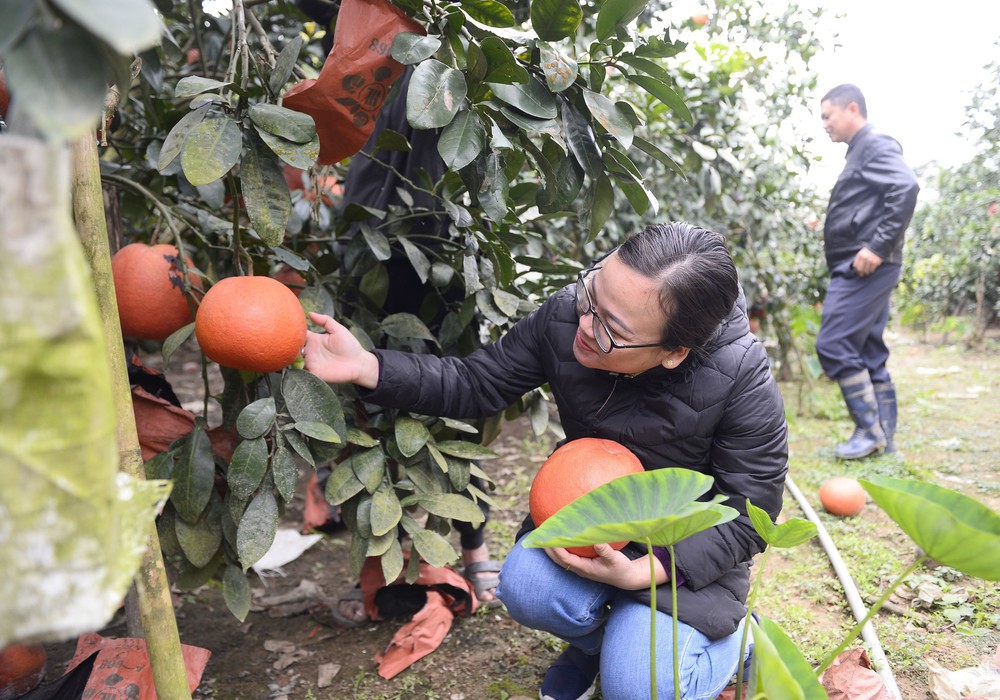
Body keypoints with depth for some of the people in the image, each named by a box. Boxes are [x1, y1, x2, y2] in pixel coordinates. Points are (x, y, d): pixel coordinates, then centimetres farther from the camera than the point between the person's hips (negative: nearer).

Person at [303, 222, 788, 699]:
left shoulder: (743, 381, -30)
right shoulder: (564, 317, -22)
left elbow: (747, 518, -19)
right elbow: (475, 385, -11)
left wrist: (640, 572, -29)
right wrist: (367, 367, -25)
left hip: (689, 548, -3)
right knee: (528, 589, -25)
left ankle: (731, 634, 16)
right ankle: (598, 640, 12)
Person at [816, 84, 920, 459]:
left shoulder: (876, 146, -7)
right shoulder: (862, 152, 22)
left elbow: (907, 187, -23)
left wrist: (878, 247, -25)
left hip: (864, 267, -10)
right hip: (859, 270, 10)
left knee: (834, 345, -11)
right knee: (868, 354, 10)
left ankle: (870, 430, -3)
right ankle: (884, 437, 16)